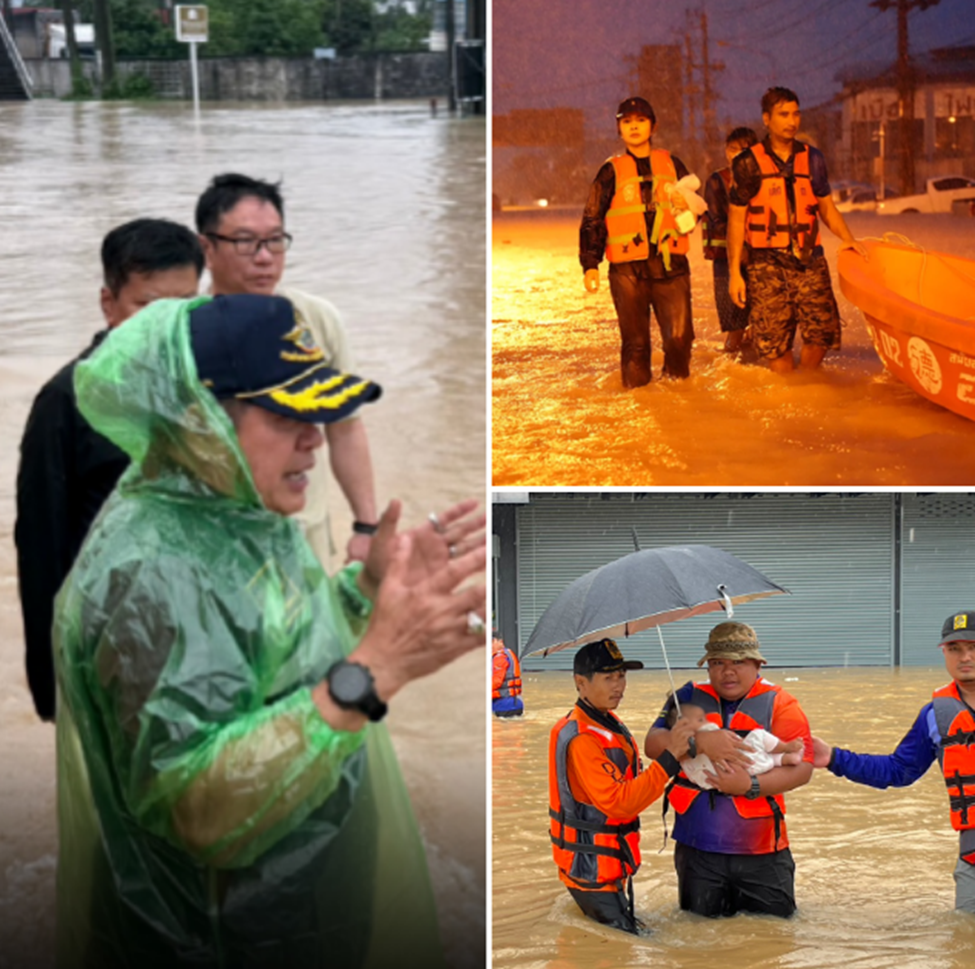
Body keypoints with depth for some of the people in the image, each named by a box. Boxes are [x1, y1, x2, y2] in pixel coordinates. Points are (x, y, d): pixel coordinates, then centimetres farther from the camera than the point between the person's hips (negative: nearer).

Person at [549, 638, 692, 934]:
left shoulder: (609, 723, 9)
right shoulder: (580, 739, -23)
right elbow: (618, 802, -30)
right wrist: (669, 758, -30)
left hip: (610, 866, 10)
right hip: (592, 871, -10)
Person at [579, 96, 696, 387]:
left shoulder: (671, 165, 13)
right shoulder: (612, 172, 8)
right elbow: (592, 221, 7)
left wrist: (687, 208, -1)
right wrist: (590, 265, -3)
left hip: (671, 265, 1)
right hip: (628, 269, -1)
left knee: (679, 336, -8)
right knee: (635, 341, 0)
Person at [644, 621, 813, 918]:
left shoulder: (780, 704, -1)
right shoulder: (689, 698, 5)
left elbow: (801, 768, -11)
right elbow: (653, 744, -9)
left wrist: (750, 786, -24)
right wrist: (698, 741, -26)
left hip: (761, 852, -2)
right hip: (698, 849, 2)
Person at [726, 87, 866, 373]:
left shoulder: (811, 158, 12)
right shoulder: (749, 164, 3)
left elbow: (826, 207, 20)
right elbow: (736, 218, 4)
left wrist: (847, 238, 2)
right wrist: (734, 272, -1)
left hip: (810, 260, 3)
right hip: (768, 263, -3)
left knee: (822, 331, -6)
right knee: (775, 339, -5)